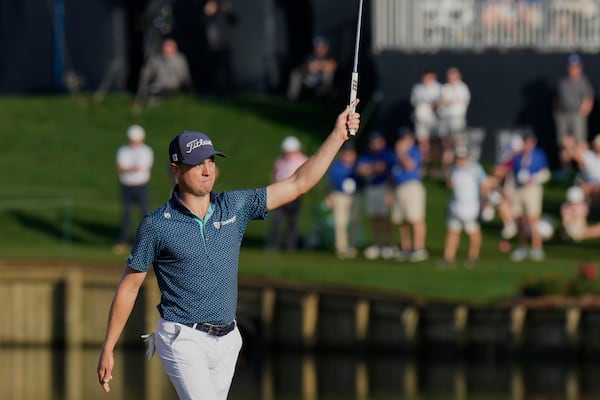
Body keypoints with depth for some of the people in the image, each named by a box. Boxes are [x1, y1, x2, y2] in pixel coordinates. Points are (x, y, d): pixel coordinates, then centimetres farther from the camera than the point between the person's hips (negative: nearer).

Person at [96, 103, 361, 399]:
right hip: (183, 341, -5)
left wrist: (338, 135, -1)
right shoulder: (156, 225, -7)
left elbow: (299, 184, 5)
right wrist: (108, 349, -1)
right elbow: (129, 285, -1)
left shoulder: (236, 206, 4)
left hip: (226, 340, 5)